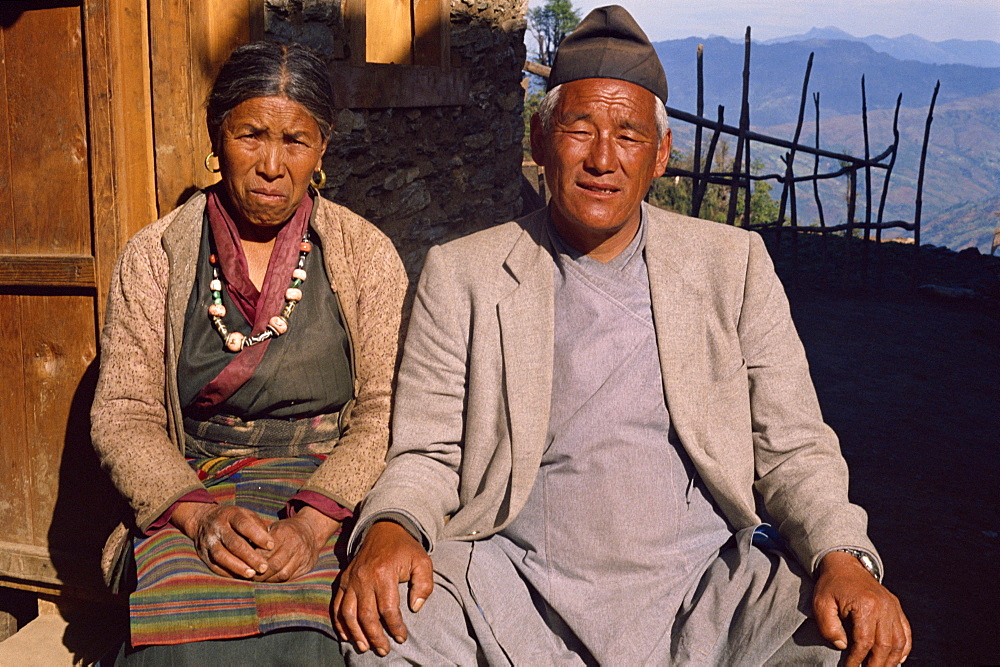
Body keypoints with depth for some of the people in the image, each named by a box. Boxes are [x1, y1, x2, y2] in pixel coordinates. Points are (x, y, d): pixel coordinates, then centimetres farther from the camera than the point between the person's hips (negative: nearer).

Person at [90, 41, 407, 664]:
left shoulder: (366, 254, 4)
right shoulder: (154, 256, 6)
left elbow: (385, 411, -3)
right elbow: (124, 416, 2)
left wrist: (312, 519, -19)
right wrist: (198, 513, -16)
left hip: (332, 504, 0)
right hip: (189, 495, 1)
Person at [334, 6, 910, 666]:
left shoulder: (735, 265, 8)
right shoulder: (459, 276, 5)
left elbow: (792, 450, 6)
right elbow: (427, 453, 4)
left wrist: (842, 558, -14)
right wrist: (390, 528, -18)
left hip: (706, 587, 1)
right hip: (517, 589, 0)